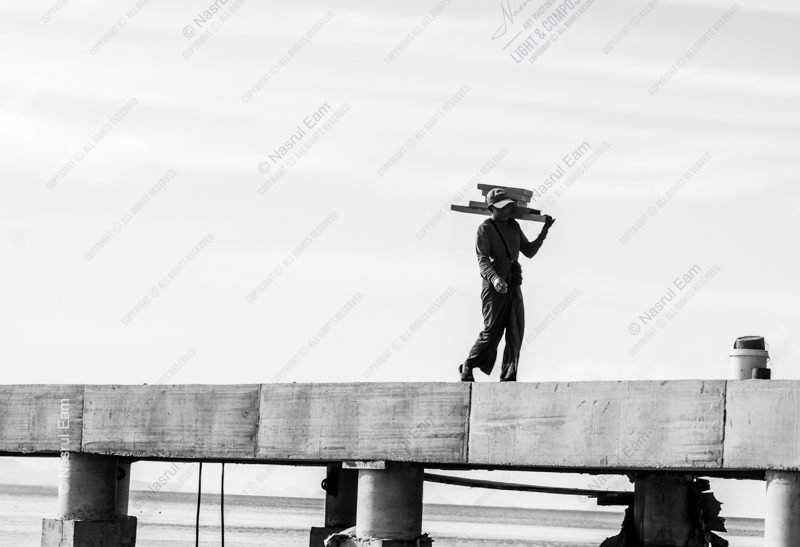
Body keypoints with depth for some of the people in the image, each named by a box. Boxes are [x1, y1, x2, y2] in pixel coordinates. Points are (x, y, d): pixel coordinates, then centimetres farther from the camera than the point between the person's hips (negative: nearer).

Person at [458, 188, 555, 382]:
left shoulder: (514, 226, 13)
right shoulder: (485, 229, -7)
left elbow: (529, 251, 18)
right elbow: (483, 260, -17)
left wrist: (545, 231, 9)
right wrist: (494, 278, -35)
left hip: (514, 286, 6)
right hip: (494, 288, -6)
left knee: (515, 333, -1)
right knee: (491, 332, -7)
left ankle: (508, 377, 3)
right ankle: (467, 368, 10)